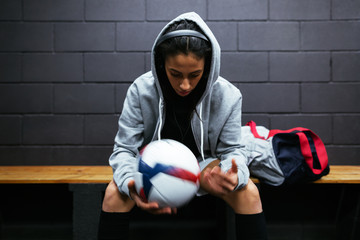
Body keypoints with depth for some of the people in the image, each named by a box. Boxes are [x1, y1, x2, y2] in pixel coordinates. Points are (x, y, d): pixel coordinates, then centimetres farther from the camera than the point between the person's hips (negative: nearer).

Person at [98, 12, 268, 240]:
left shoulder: (228, 96, -20)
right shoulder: (141, 90, -22)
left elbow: (233, 149, -11)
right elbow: (124, 148, -18)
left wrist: (233, 175, -38)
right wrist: (131, 184, -42)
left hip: (203, 163, 1)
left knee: (248, 192, -26)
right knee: (115, 193, -29)